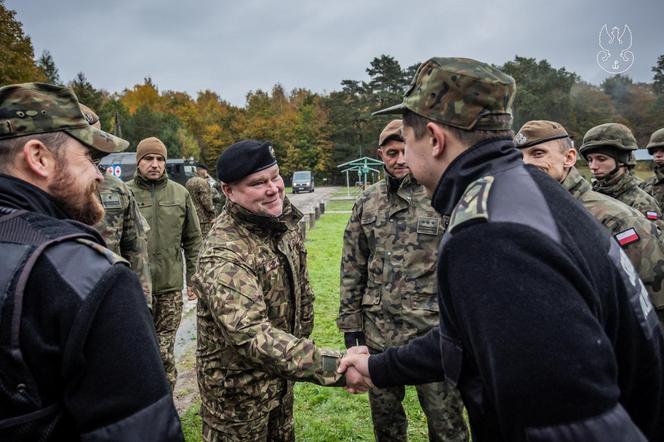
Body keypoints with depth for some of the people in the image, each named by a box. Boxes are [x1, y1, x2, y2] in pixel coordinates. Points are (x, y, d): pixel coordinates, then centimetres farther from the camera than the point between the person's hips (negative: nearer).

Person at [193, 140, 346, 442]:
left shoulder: (283, 219, -5)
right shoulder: (224, 254, -30)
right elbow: (251, 335, -40)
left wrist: (302, 338, 13)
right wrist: (333, 366, -47)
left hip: (280, 377, 7)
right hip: (238, 388, -7)